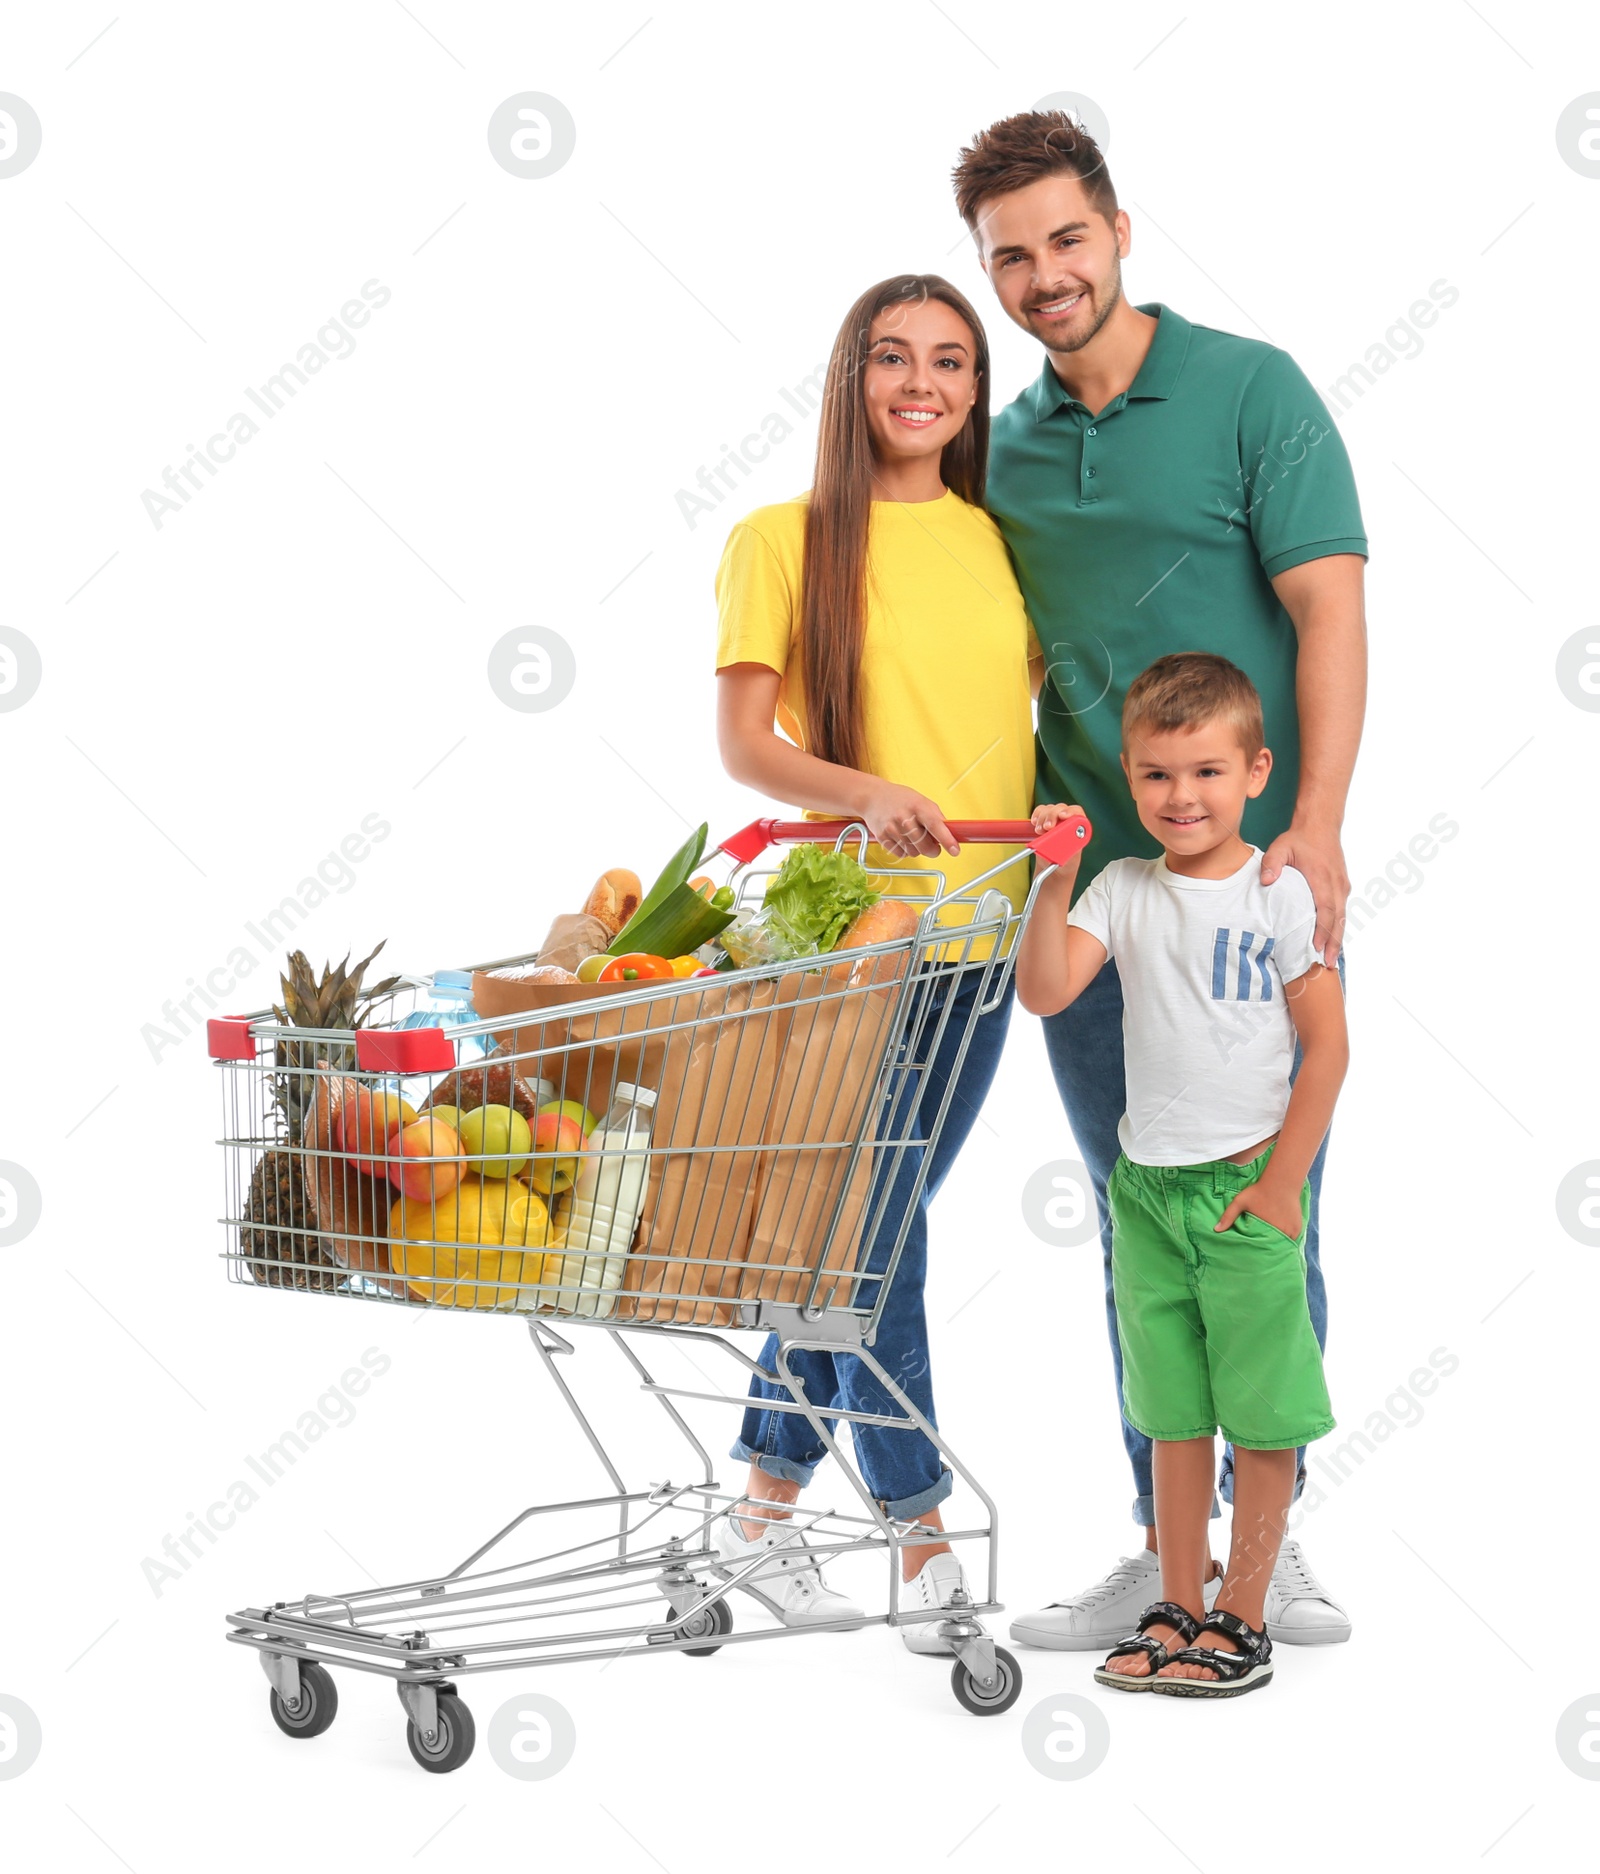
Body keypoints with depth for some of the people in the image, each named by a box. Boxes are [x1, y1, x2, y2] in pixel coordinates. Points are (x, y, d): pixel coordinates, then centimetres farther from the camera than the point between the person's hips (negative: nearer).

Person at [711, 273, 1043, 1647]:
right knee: (872, 1241, -1)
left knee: (850, 1237, 12)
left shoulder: (998, 543, 11)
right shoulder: (783, 541, -2)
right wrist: (868, 792, -24)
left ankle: (766, 1507, 25)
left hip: (978, 940, 5)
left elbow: (1039, 693, 19)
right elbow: (743, 742, -7)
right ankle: (926, 1540, 10)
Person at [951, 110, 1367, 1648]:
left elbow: (1329, 609, -9)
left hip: (1258, 882, -4)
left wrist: (1313, 825, -19)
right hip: (1090, 887, 4)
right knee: (1137, 1229, 9)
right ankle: (1164, 1547, 18)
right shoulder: (1004, 450, 12)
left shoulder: (1251, 390, -2)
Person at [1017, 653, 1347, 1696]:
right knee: (1174, 1414, 12)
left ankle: (1242, 1621, 13)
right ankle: (1179, 1610, 22)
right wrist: (1057, 879, -14)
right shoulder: (1122, 889, 4)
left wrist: (1282, 1182, -8)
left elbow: (1327, 1044, -5)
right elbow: (1043, 994, -6)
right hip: (1146, 1186, 4)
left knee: (1261, 1417, 3)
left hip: (1247, 1187, -4)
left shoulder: (1280, 893, -6)